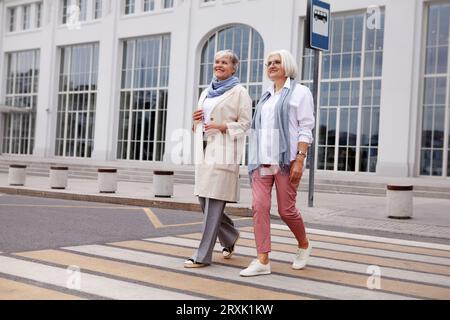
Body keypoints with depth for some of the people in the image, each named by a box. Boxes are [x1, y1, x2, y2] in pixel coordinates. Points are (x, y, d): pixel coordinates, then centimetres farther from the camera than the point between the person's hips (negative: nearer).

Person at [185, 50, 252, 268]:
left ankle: (203, 256, -2)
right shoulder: (206, 92, 21)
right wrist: (196, 119, 6)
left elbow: (245, 123, -4)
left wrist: (222, 126, -17)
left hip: (224, 153, -7)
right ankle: (230, 237, 32)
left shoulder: (239, 92, 1)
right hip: (204, 151, 7)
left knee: (213, 203, -8)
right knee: (204, 200, 9)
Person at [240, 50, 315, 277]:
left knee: (286, 209, -1)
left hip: (285, 159, -5)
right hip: (262, 160, 5)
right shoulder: (266, 97, 20)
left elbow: (306, 129, -5)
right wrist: (255, 160, 12)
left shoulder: (300, 92, 3)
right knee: (259, 206, -6)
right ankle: (262, 261, -3)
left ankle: (304, 245, 27)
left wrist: (300, 160, -15)